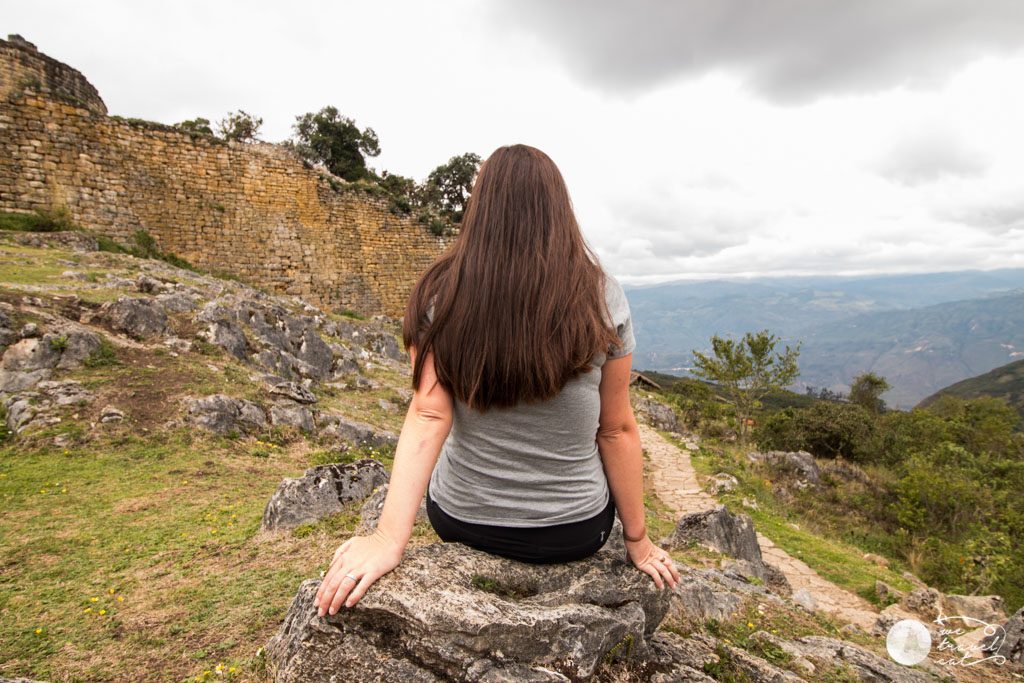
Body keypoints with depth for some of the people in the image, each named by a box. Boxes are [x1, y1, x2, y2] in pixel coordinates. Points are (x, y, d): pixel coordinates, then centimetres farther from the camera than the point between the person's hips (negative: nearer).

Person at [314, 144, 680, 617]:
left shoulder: (441, 295, -13)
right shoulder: (602, 298, -14)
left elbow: (427, 415, -22)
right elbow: (617, 430, -10)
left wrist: (389, 538, -23)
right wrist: (637, 539, 1)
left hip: (460, 520, 1)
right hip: (575, 532, 0)